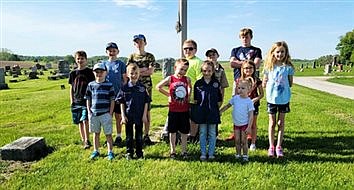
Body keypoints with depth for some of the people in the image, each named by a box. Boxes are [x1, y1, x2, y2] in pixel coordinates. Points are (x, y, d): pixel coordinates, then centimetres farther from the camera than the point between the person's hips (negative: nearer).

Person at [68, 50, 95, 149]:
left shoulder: (89, 72, -1)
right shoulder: (73, 73, 8)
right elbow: (71, 88, 12)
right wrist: (71, 101, 6)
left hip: (87, 100, -4)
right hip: (76, 101, 4)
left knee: (85, 120, -12)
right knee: (80, 122, 10)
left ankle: (87, 140, -1)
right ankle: (83, 140, 22)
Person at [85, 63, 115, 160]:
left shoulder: (109, 85, -3)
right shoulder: (91, 85, 5)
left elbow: (112, 100, -2)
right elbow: (88, 99, 10)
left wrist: (110, 113, -6)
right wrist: (89, 111, 3)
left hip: (105, 114, -3)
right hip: (94, 114, 3)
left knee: (108, 134, 3)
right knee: (96, 133, 16)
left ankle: (110, 152, 14)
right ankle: (96, 151, 28)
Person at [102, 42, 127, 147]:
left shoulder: (121, 64, 1)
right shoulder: (104, 63, 9)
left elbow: (124, 79, 1)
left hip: (118, 94, -2)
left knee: (118, 116, 6)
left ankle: (119, 137, 18)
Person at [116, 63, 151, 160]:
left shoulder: (142, 87, -2)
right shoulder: (125, 88, -3)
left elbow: (146, 102, 1)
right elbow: (121, 103, 0)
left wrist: (144, 115, -4)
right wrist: (123, 115, -5)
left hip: (140, 115, 0)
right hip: (128, 115, 0)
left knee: (139, 135, 12)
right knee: (129, 135, 11)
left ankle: (139, 153, 24)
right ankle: (129, 153, 24)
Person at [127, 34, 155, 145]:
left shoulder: (150, 56, 6)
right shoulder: (131, 57, 10)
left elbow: (151, 71, -6)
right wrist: (143, 69, -8)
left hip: (146, 86, 0)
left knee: (147, 111, 3)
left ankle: (146, 135, 12)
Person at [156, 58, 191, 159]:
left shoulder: (187, 79, 0)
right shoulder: (170, 79, -7)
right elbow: (158, 87, 1)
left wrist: (188, 96, 8)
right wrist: (168, 95, -1)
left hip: (184, 110, 2)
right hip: (173, 110, -2)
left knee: (184, 131, 10)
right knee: (172, 131, 10)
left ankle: (184, 151, 24)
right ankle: (172, 151, 23)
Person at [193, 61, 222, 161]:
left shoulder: (216, 83, 1)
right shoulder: (198, 83, 2)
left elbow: (219, 100, 4)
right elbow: (195, 99, 5)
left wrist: (215, 108, -1)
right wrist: (200, 107, 0)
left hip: (213, 112, 0)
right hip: (201, 111, 0)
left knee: (212, 133, 7)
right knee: (202, 133, 8)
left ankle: (211, 153, 18)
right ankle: (203, 153, 17)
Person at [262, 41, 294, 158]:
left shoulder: (288, 67, -4)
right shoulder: (269, 66, -3)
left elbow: (290, 84, 2)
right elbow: (264, 84, 1)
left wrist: (283, 84, -9)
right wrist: (271, 84, -11)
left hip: (284, 99, 0)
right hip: (271, 98, 0)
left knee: (281, 123, 10)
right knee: (272, 123, 9)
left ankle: (279, 147, 21)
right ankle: (271, 147, 20)